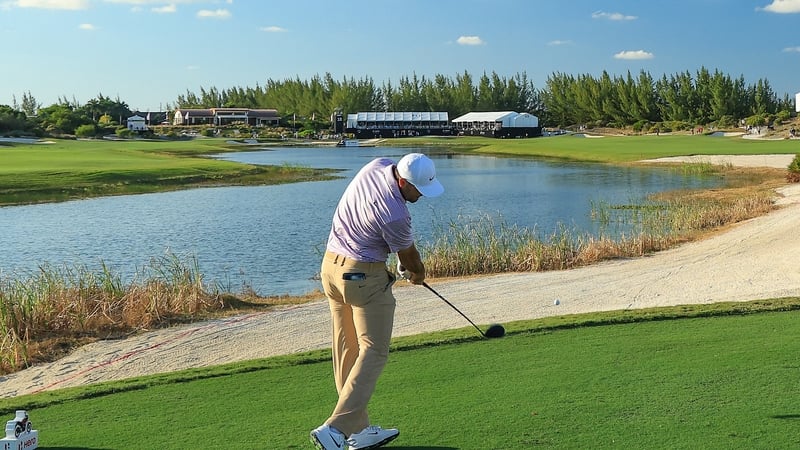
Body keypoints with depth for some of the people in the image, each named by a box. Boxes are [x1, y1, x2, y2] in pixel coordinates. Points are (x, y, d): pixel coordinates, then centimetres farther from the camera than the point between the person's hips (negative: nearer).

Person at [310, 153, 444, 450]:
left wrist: (407, 263, 15)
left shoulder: (377, 166, -1)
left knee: (347, 350, 11)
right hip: (364, 277, -9)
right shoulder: (395, 214, -25)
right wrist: (418, 273, 18)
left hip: (331, 266, 10)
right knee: (373, 352, -3)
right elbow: (407, 253, -4)